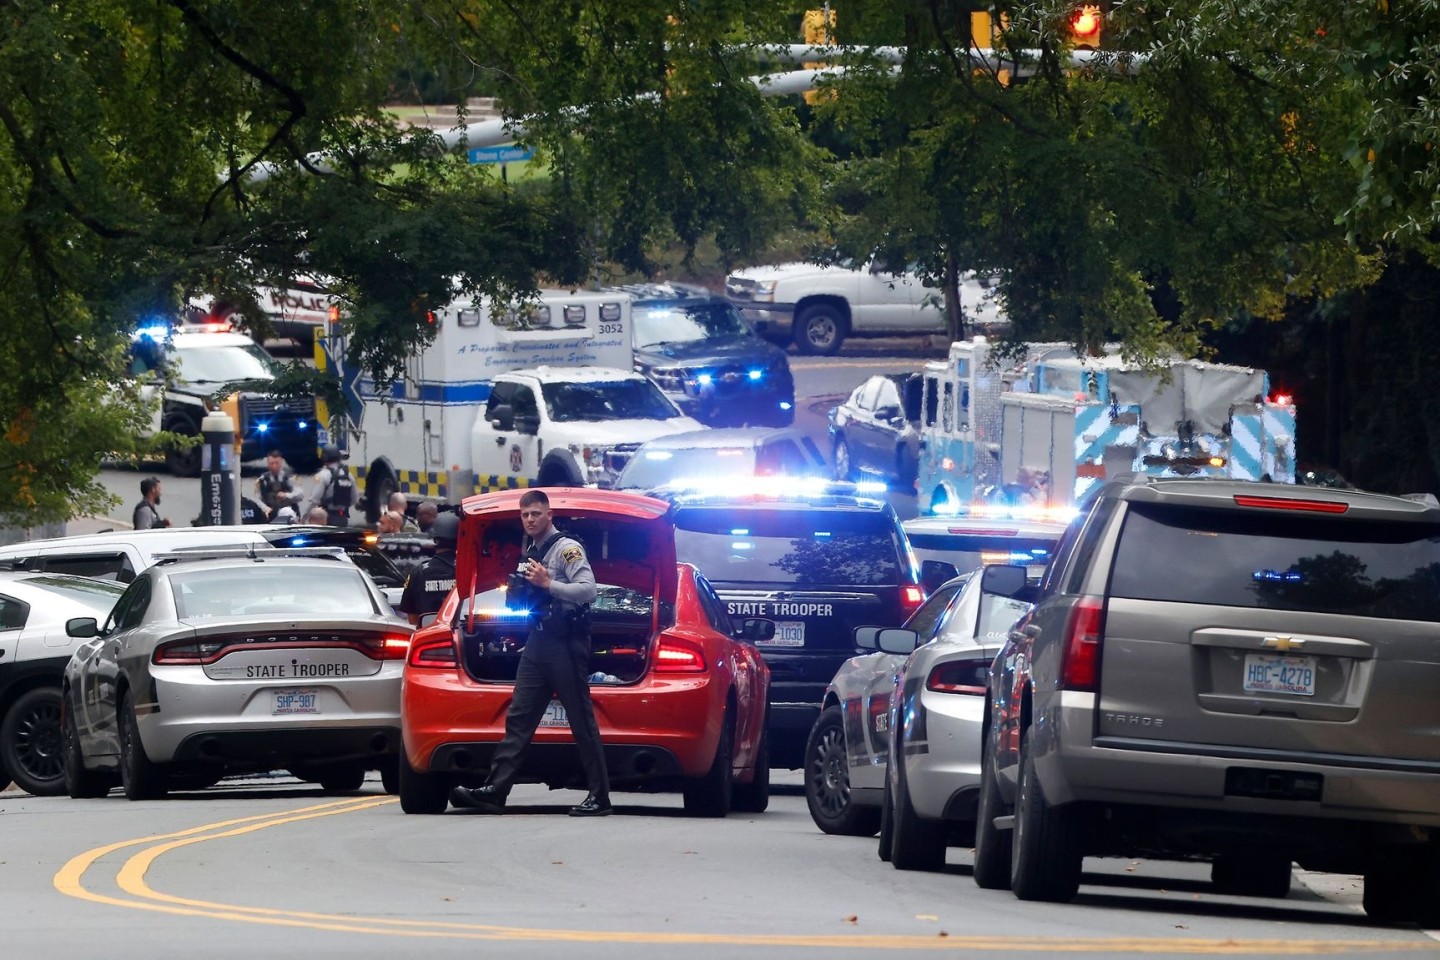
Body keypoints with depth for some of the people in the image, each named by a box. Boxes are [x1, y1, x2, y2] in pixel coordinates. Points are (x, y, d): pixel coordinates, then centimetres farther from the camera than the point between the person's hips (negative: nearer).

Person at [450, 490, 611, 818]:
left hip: (566, 641, -9)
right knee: (518, 719, 2)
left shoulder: (567, 548, -5)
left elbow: (587, 589, -16)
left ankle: (599, 797, -2)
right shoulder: (530, 553, 21)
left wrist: (547, 584, -19)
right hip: (537, 642, 9)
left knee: (582, 722, -5)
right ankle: (495, 791, -3)